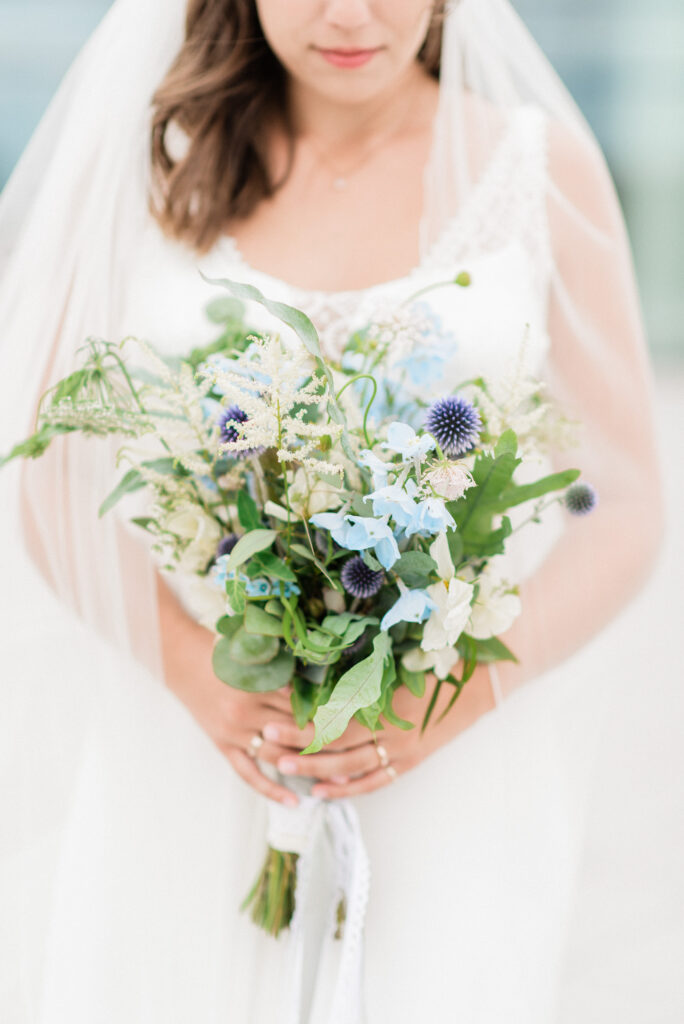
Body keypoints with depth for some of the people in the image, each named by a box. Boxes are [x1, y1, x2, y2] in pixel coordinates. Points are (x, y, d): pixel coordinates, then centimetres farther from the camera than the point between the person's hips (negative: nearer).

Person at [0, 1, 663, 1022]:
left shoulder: (545, 168, 1)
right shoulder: (154, 162, 3)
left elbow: (623, 514, 3)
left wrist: (465, 691, -13)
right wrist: (196, 670, -14)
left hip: (449, 772, -1)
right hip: (182, 759, 1)